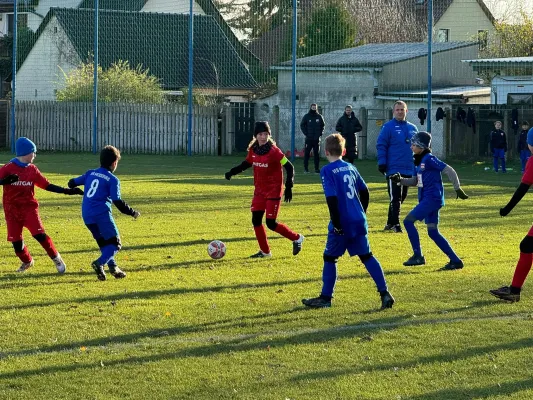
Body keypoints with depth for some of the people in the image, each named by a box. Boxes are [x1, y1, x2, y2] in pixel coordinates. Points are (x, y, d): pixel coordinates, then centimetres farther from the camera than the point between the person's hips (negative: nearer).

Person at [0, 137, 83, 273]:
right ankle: (27, 262, 28)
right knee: (16, 241, 1)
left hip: (29, 207, 2)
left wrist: (66, 190, 3)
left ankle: (56, 258, -3)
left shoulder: (32, 170, 6)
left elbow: (47, 185, 10)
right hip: (12, 209, -2)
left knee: (39, 234, -16)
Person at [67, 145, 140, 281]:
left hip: (86, 215, 6)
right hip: (102, 214, -6)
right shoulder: (113, 180, -3)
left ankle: (112, 266, 6)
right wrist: (133, 213, 1)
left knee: (103, 242, 19)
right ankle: (99, 263, -23)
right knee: (115, 243, -1)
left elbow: (72, 183, 19)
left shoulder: (90, 173, 13)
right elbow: (117, 202, -10)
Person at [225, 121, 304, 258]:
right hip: (259, 190, 6)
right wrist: (232, 172, 5)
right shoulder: (253, 149, 0)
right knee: (256, 220, 1)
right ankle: (265, 251, 15)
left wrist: (289, 186, -22)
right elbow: (247, 163, 19)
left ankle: (297, 238, 13)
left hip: (274, 191, -6)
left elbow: (289, 167, -16)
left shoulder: (273, 151, -17)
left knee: (271, 223, -7)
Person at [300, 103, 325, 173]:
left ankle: (317, 168, 9)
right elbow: (302, 125, 3)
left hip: (317, 138, 2)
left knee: (317, 154, 4)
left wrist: (320, 133, 3)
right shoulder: (306, 116, 1)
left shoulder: (319, 117, 7)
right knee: (307, 153, -2)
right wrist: (305, 133, -6)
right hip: (308, 139, -2)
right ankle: (305, 168, 2)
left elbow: (322, 125, 15)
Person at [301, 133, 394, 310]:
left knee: (330, 258, 8)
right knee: (367, 256, 9)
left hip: (342, 223, -6)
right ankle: (385, 293, 1)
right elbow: (364, 192, 17)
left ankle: (326, 297, 14)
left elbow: (332, 199, -18)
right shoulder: (350, 168, 12)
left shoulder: (327, 171, -9)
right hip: (359, 222, 6)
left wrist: (336, 224, -15)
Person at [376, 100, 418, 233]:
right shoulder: (388, 127, -4)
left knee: (401, 197, 11)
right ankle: (395, 224, -6)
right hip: (393, 169, -6)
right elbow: (381, 146, -6)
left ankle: (390, 223, 21)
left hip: (409, 170, 6)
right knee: (395, 198, -9)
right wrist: (382, 163, -14)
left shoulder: (412, 128, 13)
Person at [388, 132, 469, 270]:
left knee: (408, 221, -12)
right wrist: (400, 180, 6)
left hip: (433, 198, -10)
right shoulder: (420, 161, 14)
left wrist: (457, 189, -13)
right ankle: (455, 260, 10)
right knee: (433, 232, 8)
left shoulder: (429, 159, -13)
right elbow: (414, 181, 21)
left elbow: (449, 171, -15)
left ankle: (418, 256, -8)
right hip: (427, 199, 10)